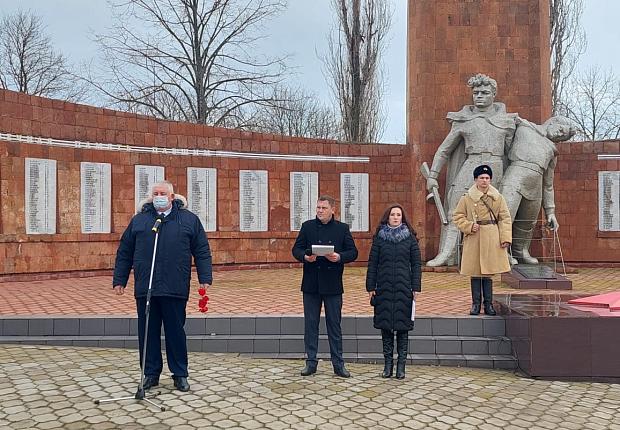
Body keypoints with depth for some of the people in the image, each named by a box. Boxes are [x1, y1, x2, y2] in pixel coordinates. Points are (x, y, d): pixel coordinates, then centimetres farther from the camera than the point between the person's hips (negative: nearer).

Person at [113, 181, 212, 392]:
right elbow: (124, 253, 13)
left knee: (176, 332, 5)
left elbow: (202, 251, 6)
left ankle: (180, 374, 17)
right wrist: (119, 280, 9)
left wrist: (205, 279, -2)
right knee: (148, 333, 8)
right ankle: (150, 374, 21)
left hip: (175, 289, -2)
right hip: (145, 289, 2)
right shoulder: (138, 220, 11)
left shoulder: (189, 220, 7)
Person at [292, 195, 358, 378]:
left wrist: (339, 257, -18)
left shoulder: (342, 228, 4)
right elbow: (296, 249, 4)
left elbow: (353, 252, 2)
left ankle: (338, 364, 14)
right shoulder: (307, 226, 6)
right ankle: (311, 362, 16)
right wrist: (305, 257, -18)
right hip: (311, 284, 1)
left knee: (334, 325, 6)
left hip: (333, 285, -1)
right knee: (310, 324, 6)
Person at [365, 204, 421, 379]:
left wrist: (416, 287, -3)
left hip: (403, 287, -1)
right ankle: (388, 363, 15)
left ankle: (401, 364, 11)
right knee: (385, 325, 5)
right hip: (384, 287, 1)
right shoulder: (379, 237, 5)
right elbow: (372, 263, 5)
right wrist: (370, 286, 0)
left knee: (402, 325, 2)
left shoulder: (410, 237, 4)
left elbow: (416, 263, 3)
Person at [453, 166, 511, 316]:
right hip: (474, 239, -1)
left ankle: (488, 304, 13)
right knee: (475, 273, 3)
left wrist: (506, 238, -5)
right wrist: (469, 226, -10)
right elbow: (457, 217, 6)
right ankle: (476, 304, 14)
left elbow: (505, 219, 5)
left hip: (492, 240, 1)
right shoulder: (467, 198, 2)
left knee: (488, 272, 3)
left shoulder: (498, 198, 6)